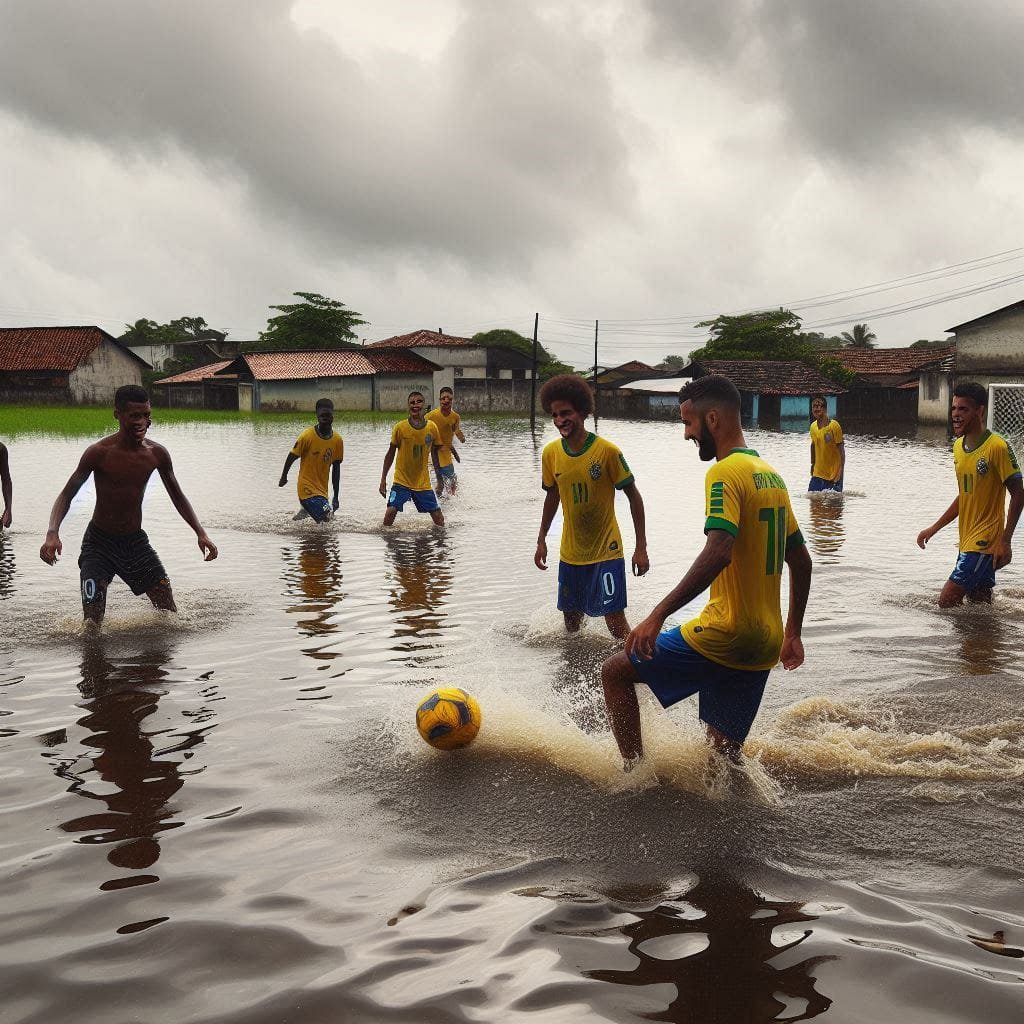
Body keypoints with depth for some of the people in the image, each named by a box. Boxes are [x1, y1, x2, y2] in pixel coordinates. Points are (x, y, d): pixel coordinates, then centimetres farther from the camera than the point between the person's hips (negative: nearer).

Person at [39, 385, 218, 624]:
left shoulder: (156, 454, -4)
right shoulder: (99, 453, -16)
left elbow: (177, 497, 10)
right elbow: (67, 495, -13)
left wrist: (201, 533, 0)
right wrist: (52, 533, -30)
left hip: (136, 541, 4)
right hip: (99, 542, -4)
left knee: (169, 612, 2)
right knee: (93, 623, -12)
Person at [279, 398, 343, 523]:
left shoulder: (337, 441, -2)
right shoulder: (307, 436, -15)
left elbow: (336, 468, 5)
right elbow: (292, 456, -1)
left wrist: (336, 497, 6)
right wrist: (283, 477, 11)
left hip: (322, 490, 5)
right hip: (307, 488, -5)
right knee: (327, 518, -22)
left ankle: (305, 511, 30)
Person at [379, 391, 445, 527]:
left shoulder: (432, 428, -4)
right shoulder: (400, 427, -11)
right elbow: (391, 453, -1)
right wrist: (383, 479, -2)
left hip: (423, 483, 2)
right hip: (401, 481, -2)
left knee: (438, 518, 0)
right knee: (391, 511, -18)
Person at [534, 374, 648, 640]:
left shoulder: (607, 451, -18)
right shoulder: (550, 453, -4)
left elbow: (633, 496, -10)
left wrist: (641, 548, -12)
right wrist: (542, 541, 14)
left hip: (606, 551, -5)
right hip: (570, 553, 5)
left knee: (616, 622, -12)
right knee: (571, 622, 15)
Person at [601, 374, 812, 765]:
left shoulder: (725, 473, -12)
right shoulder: (770, 475, 15)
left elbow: (718, 553, -28)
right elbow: (801, 561, 21)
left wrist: (657, 615, -31)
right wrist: (792, 634, 28)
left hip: (726, 635, -9)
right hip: (764, 647, 9)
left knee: (616, 671, 1)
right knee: (724, 749, 17)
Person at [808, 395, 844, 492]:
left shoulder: (834, 426, -14)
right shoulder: (813, 426, 4)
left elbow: (841, 450, -12)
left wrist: (841, 472, -15)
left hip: (833, 474, -5)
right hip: (817, 474, 5)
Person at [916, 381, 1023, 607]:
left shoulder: (997, 447, -15)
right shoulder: (958, 446, 10)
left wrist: (1005, 542, -18)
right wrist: (934, 528, 16)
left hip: (986, 541, -8)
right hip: (967, 542, 8)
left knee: (947, 600, -13)